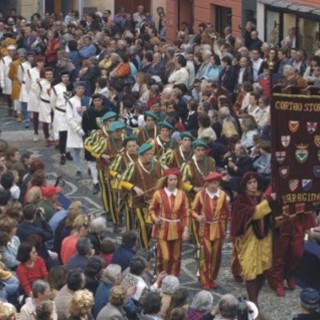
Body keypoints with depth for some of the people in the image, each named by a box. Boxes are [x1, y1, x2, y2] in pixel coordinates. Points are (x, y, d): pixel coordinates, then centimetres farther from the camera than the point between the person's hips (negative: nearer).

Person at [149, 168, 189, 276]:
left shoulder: (182, 194, 0)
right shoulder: (158, 194, -6)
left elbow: (185, 213, 2)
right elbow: (152, 209, 4)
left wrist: (186, 229, -5)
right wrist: (155, 219, -16)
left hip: (177, 230, 3)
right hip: (163, 229, -3)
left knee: (175, 258, 8)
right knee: (164, 257, -10)